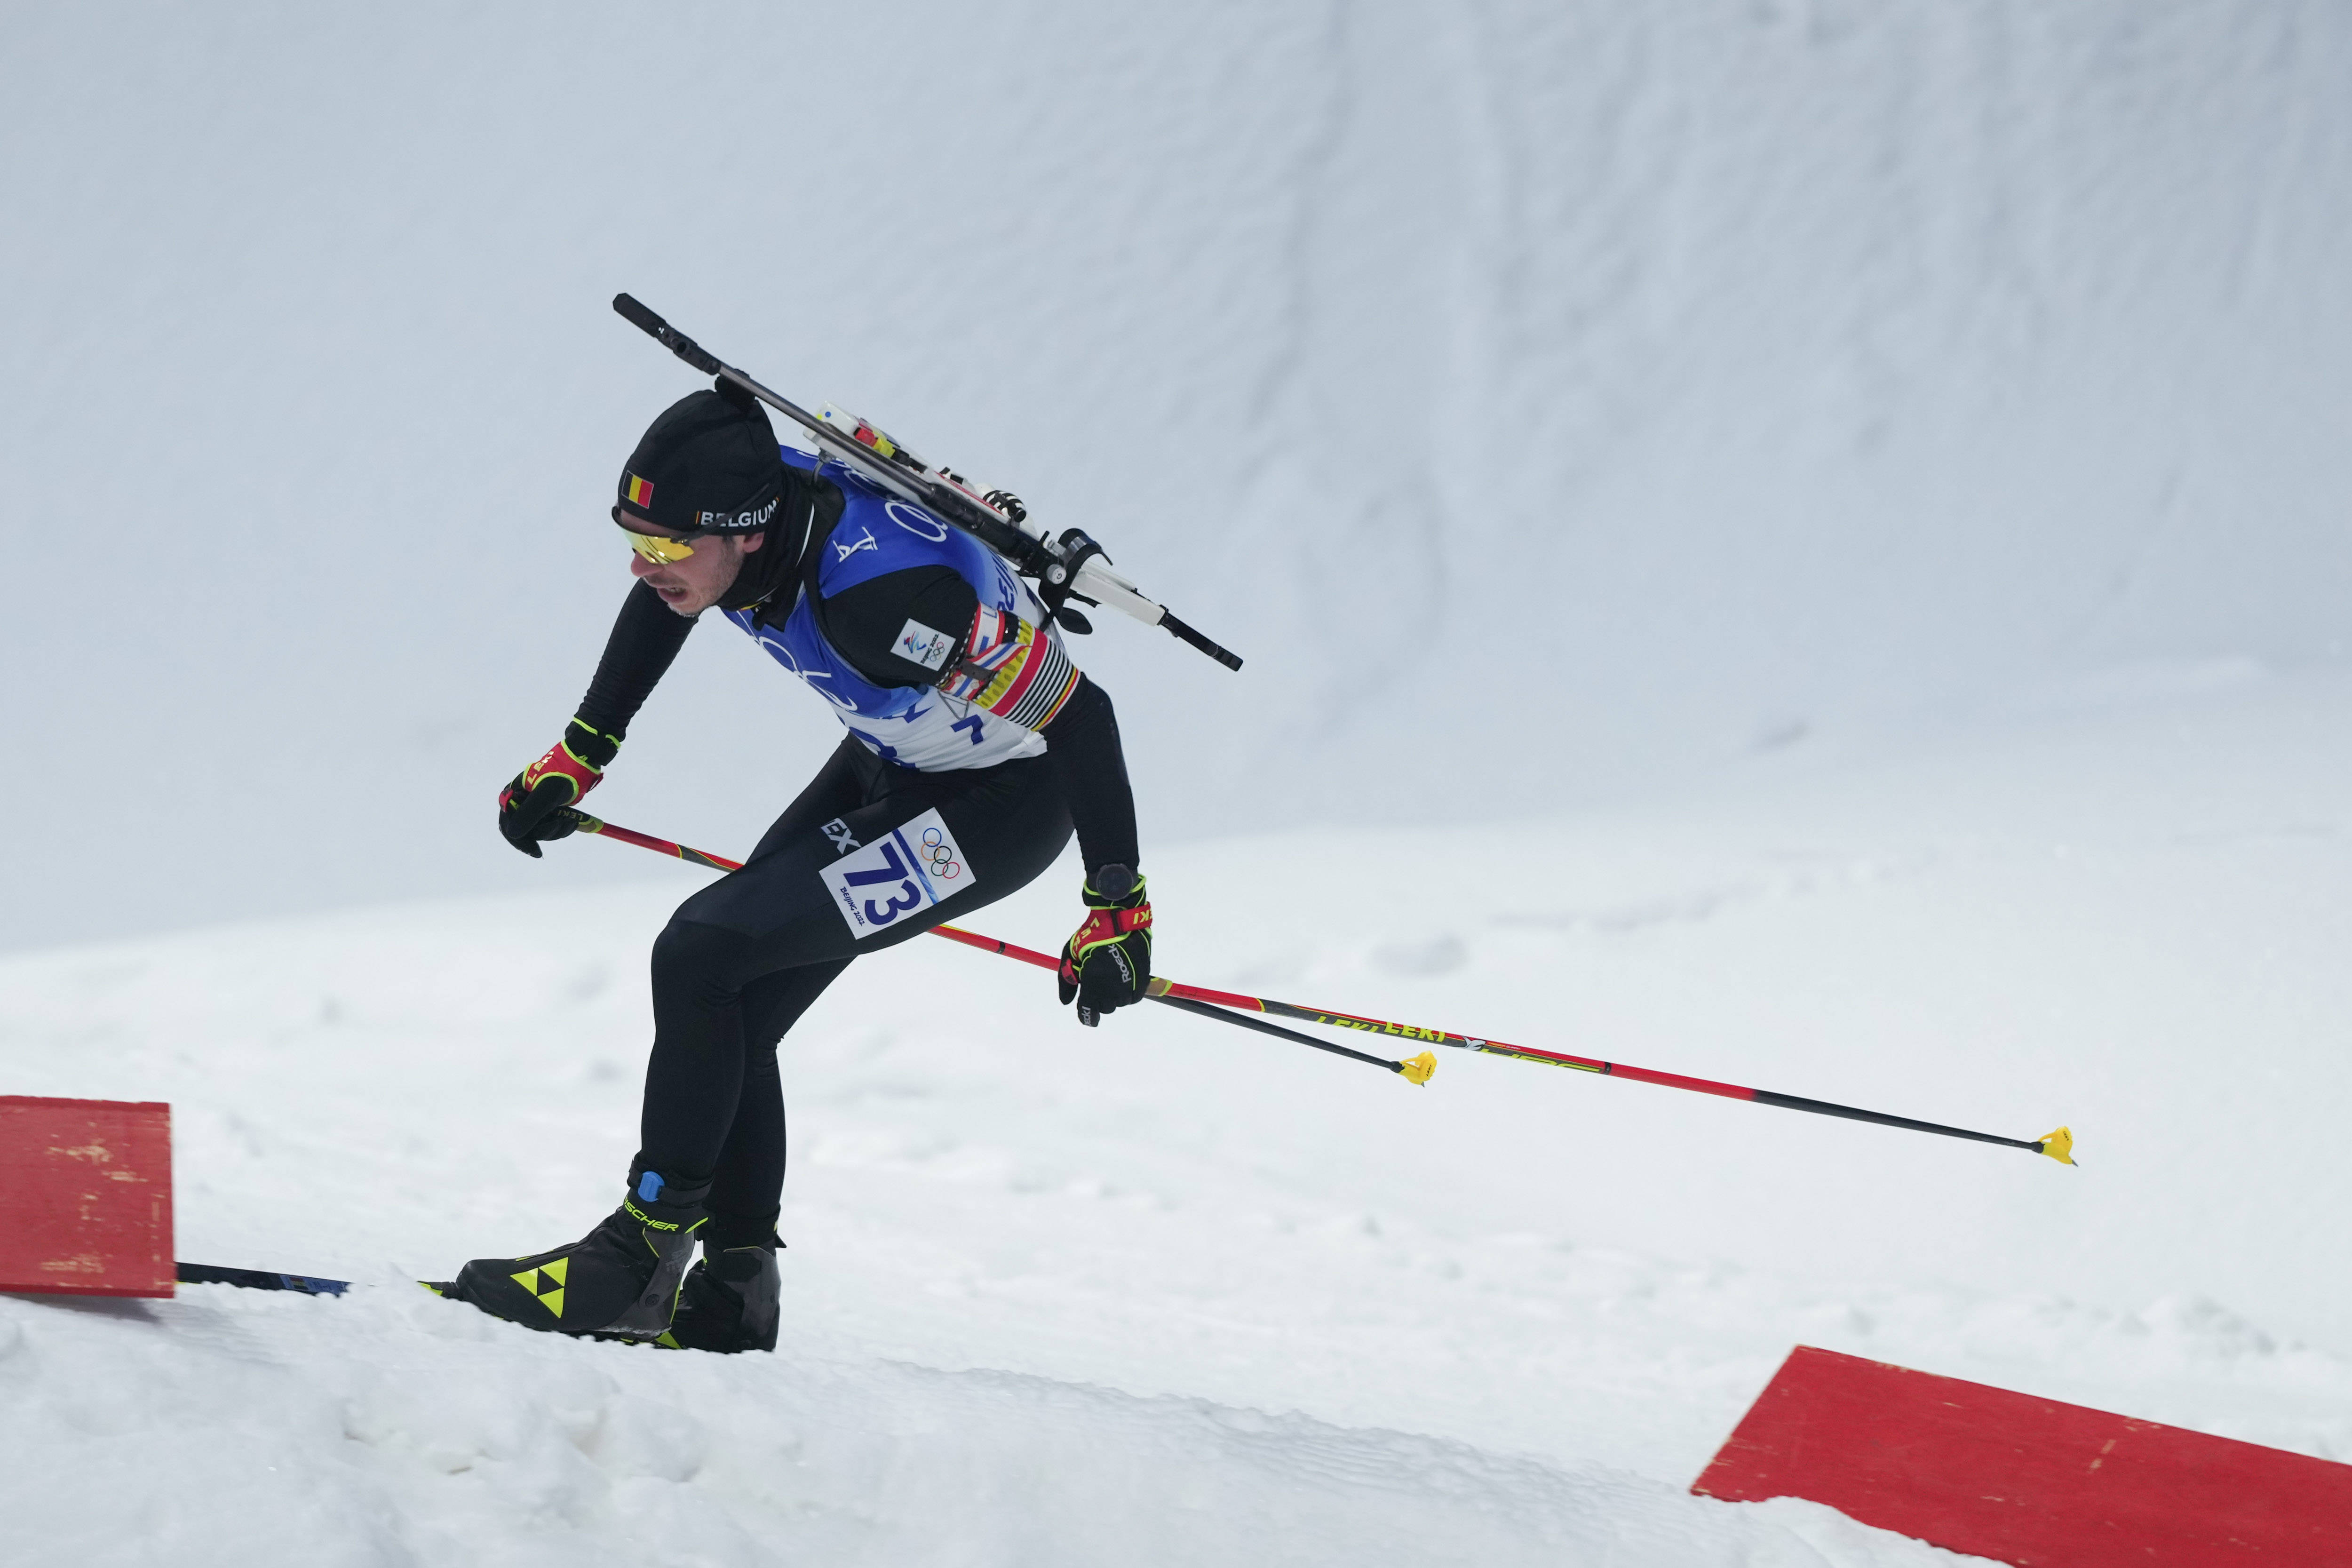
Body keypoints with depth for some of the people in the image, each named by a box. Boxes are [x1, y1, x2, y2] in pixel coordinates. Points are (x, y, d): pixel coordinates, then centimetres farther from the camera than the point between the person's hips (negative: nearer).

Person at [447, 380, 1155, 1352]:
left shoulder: (878, 591, -39)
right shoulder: (740, 498, -17)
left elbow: (1080, 716, -30)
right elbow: (661, 603, 9)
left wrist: (1119, 907, -21)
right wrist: (578, 756, 12)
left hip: (1005, 805, -8)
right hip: (890, 763, 8)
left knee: (702, 954, -17)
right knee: (733, 1004, 3)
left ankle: (645, 1252, -6)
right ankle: (734, 1293, 13)